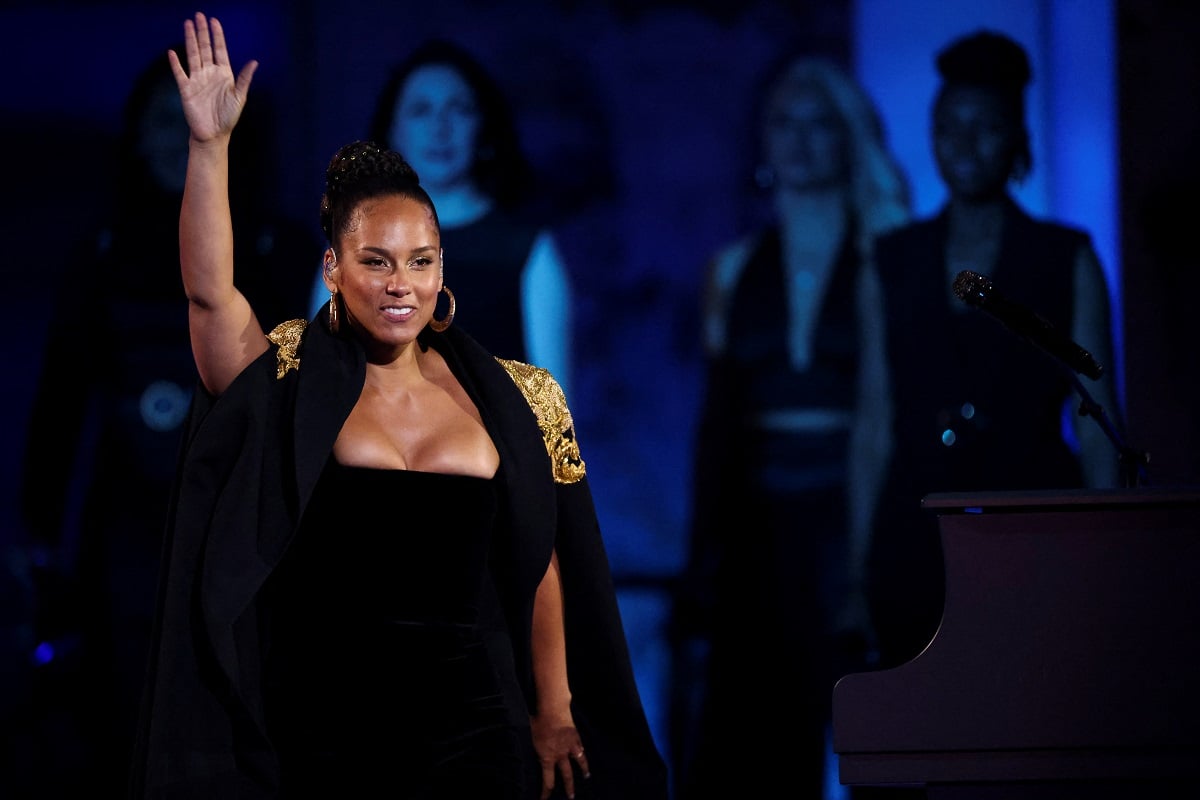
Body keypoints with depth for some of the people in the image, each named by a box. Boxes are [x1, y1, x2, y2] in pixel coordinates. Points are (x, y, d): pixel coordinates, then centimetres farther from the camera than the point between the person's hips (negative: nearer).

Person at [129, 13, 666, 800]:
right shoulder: (290, 383, 1)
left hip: (472, 717, 1)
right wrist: (211, 143, -24)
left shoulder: (513, 401, 6)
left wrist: (555, 715, 8)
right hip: (326, 725, -1)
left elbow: (542, 570, 9)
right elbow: (209, 292, -15)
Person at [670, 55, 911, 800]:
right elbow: (717, 421, 12)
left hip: (852, 517, -3)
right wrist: (702, 564, 8)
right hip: (756, 527, 3)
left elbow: (900, 410, -3)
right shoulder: (734, 269, 11)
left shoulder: (885, 262, 1)